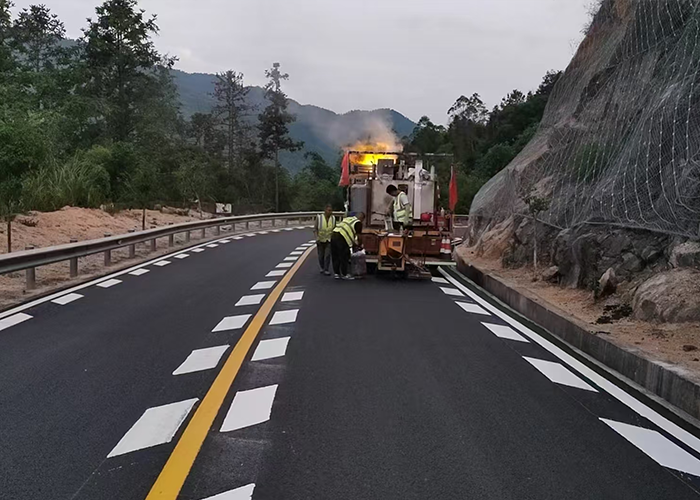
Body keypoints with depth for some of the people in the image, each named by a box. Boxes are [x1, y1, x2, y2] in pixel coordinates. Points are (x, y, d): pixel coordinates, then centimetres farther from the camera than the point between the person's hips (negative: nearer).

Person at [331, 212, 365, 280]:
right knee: (344, 257, 4)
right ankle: (344, 274, 11)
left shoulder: (347, 218, 26)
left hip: (333, 235, 8)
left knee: (335, 257, 15)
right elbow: (358, 235, 4)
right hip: (341, 238, -7)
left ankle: (336, 273, 22)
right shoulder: (358, 223, 4)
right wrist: (359, 244, 23)